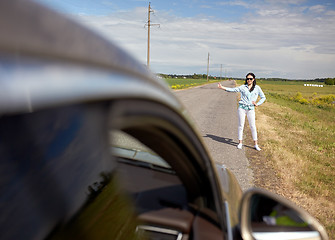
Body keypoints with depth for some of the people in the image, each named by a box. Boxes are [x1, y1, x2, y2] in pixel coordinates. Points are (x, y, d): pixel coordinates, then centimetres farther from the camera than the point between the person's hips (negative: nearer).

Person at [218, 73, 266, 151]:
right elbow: (233, 90, -5)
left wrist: (257, 104, 0)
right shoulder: (243, 87, 4)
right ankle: (240, 143, 13)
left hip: (251, 109, 0)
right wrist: (223, 87, -16)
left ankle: (256, 144, 10)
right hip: (242, 107, 0)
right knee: (241, 125, 3)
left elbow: (263, 97, 14)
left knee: (253, 126, 1)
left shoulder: (257, 88, 6)